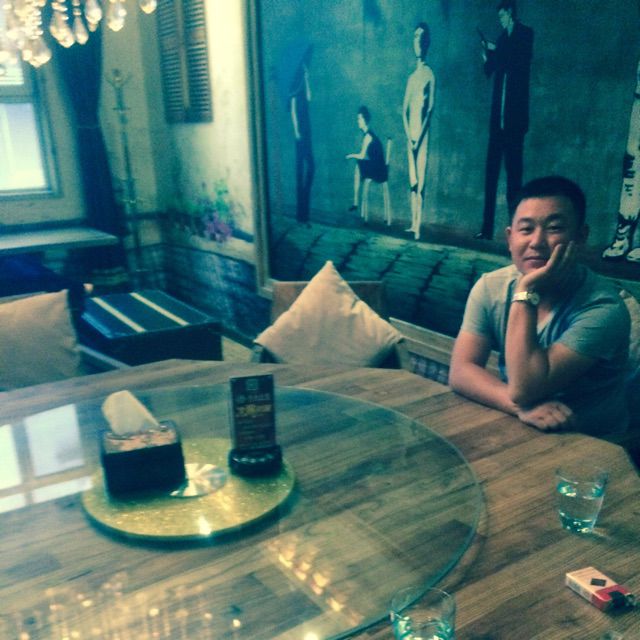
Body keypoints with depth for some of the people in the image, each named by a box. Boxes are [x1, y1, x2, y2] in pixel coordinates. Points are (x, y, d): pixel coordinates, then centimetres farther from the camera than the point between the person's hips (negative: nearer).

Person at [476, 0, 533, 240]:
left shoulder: (525, 34, 4)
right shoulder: (503, 38, 21)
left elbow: (517, 59, -14)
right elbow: (490, 70, 17)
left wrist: (495, 50, -8)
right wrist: (487, 58, 0)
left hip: (514, 115, -6)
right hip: (498, 115, 6)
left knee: (513, 169, -8)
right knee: (491, 169, 2)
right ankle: (487, 227, 4)